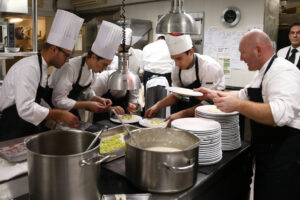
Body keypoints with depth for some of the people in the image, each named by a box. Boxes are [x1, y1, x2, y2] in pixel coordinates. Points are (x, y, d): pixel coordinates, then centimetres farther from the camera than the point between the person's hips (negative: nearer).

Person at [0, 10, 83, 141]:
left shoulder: (41, 67, 8)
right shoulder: (29, 69, -23)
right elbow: (26, 109, -31)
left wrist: (54, 114, 7)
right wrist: (59, 115, -24)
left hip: (27, 128, 9)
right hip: (12, 133, -9)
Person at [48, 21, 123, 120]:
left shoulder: (91, 68, -5)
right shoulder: (70, 67, -29)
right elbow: (58, 100, -30)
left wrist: (98, 99, -11)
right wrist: (87, 105, -31)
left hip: (70, 108, 7)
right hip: (55, 108, -7)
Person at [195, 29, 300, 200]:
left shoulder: (283, 70, -20)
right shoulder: (265, 72, 13)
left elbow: (282, 113, -35)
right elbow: (244, 95, 25)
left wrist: (237, 105, -38)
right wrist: (215, 94, 15)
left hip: (285, 153, -10)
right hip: (268, 151, 10)